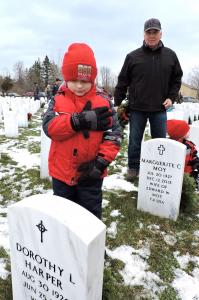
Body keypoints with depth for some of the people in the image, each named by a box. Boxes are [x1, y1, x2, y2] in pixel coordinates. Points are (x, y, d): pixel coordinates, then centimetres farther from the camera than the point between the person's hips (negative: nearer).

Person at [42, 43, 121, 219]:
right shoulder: (57, 101, -4)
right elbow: (49, 126, -19)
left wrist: (101, 161, -22)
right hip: (62, 172, 2)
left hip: (90, 173, -2)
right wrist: (81, 120, -31)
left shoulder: (104, 103, -8)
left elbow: (114, 135, -11)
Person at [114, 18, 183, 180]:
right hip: (137, 108, -1)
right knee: (135, 140, 7)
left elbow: (177, 79, 13)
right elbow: (122, 82, 2)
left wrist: (171, 97, -1)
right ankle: (133, 167, 23)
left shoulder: (170, 55, 5)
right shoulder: (133, 56, 0)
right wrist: (117, 104, 0)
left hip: (160, 108, 2)